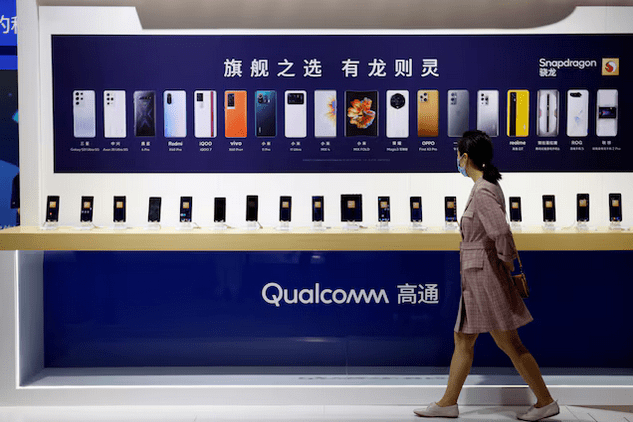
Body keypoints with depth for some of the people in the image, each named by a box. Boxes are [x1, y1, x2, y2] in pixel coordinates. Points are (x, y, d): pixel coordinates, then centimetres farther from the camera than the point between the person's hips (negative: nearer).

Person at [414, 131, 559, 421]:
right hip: (475, 277, 10)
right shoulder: (488, 186, 11)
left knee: (509, 343, 1)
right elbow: (498, 230, 15)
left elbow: (501, 232, -29)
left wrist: (506, 260, -15)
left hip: (484, 274, -10)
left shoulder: (482, 191, -19)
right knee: (462, 340, 14)